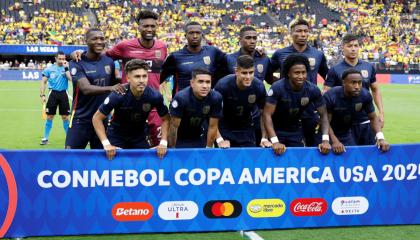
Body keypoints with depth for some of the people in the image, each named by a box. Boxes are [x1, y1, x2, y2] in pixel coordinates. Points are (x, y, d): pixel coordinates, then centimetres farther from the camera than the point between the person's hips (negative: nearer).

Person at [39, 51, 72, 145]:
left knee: (65, 117, 3)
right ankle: (45, 138, 12)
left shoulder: (67, 68, 3)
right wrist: (42, 95, -2)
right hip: (53, 93, 0)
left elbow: (70, 78, -14)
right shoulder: (49, 69, 3)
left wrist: (66, 68, -15)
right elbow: (43, 82, 5)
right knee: (49, 117, 2)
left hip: (63, 94, 0)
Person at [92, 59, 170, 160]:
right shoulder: (118, 96, -28)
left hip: (140, 139, 2)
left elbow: (165, 119, -5)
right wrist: (106, 144, -24)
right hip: (116, 138, -2)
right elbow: (97, 118, -18)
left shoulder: (155, 96, -22)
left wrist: (163, 142, -14)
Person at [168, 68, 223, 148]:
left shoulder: (216, 98, -23)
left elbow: (213, 126, -11)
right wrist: (172, 148, -13)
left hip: (200, 138, 3)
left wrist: (208, 148, -5)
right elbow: (174, 126, -21)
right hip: (180, 138, -3)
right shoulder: (181, 98, -31)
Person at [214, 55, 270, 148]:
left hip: (247, 130, 2)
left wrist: (264, 138, -9)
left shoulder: (259, 86, -17)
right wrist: (219, 139, -24)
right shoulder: (223, 85, -24)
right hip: (225, 129, -2)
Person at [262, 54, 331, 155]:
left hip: (296, 131, 3)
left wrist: (325, 140, -25)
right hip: (276, 129, -3)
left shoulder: (313, 89, -17)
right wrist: (275, 142, -38)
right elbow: (267, 114, -28)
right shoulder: (277, 88, -27)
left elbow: (323, 115, -10)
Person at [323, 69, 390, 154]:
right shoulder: (331, 96, -28)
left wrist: (380, 137, -20)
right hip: (330, 135, -4)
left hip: (347, 135, 4)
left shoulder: (365, 95, -17)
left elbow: (373, 118, -5)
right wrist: (335, 141, -38)